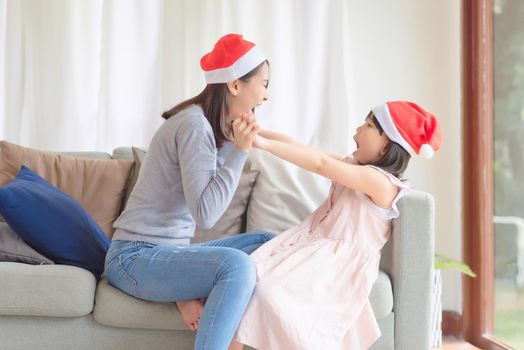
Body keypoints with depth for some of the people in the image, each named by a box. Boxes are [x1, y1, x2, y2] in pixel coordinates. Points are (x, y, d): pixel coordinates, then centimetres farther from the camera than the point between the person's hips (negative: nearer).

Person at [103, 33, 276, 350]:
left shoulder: (215, 127, 12)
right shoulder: (194, 125, -17)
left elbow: (205, 207, 5)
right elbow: (205, 214, -24)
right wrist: (239, 151, -21)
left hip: (171, 251, 10)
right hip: (136, 257, -10)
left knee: (269, 244, 7)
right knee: (236, 265, -31)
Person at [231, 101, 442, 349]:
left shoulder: (381, 181, -15)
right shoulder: (352, 165, 14)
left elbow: (320, 164, -22)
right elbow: (299, 147, 13)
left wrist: (264, 143, -23)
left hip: (337, 263, -8)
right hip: (312, 245, 8)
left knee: (270, 292, -29)